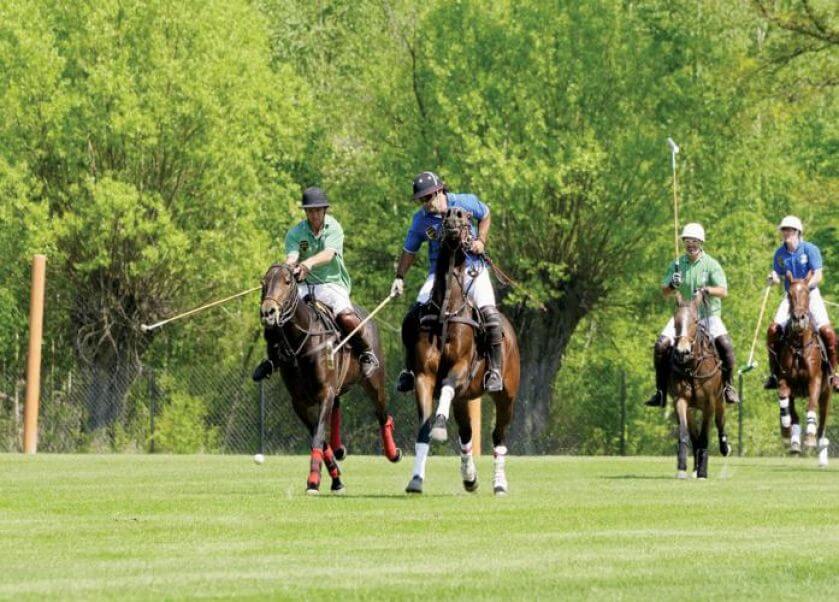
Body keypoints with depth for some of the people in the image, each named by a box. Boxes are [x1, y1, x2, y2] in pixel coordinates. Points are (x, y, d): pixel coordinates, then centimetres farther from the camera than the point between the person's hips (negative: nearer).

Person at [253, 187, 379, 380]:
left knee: (346, 315, -31)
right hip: (304, 285, 3)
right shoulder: (295, 234, 4)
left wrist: (309, 263, -44)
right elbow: (291, 257, -13)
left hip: (332, 283, -3)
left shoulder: (334, 229, -4)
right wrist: (290, 265, -39)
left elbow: (328, 254, -23)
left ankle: (367, 353, -6)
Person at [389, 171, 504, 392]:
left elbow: (485, 216, 13)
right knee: (413, 319, -12)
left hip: (472, 268, -2)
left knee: (489, 314, -23)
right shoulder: (421, 220, -2)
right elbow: (409, 251, 11)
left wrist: (481, 241, -3)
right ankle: (409, 369, 6)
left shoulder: (466, 203, -7)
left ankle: (494, 371, -13)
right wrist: (399, 278, 1)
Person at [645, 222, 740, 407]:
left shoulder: (711, 264, -3)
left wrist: (707, 290, -31)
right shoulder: (677, 264, 6)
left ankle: (727, 386, -6)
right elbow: (664, 292, 7)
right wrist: (672, 285, -16)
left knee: (725, 344, -26)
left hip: (709, 314, -2)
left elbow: (723, 292, -12)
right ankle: (661, 391, -6)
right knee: (661, 345, -17)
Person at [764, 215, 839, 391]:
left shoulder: (810, 250, -9)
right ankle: (774, 373, 1)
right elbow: (778, 276, 9)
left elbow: (818, 276, -16)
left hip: (810, 294, -3)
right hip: (790, 296, 3)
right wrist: (773, 278, -15)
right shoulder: (780, 254, 2)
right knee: (773, 330, -13)